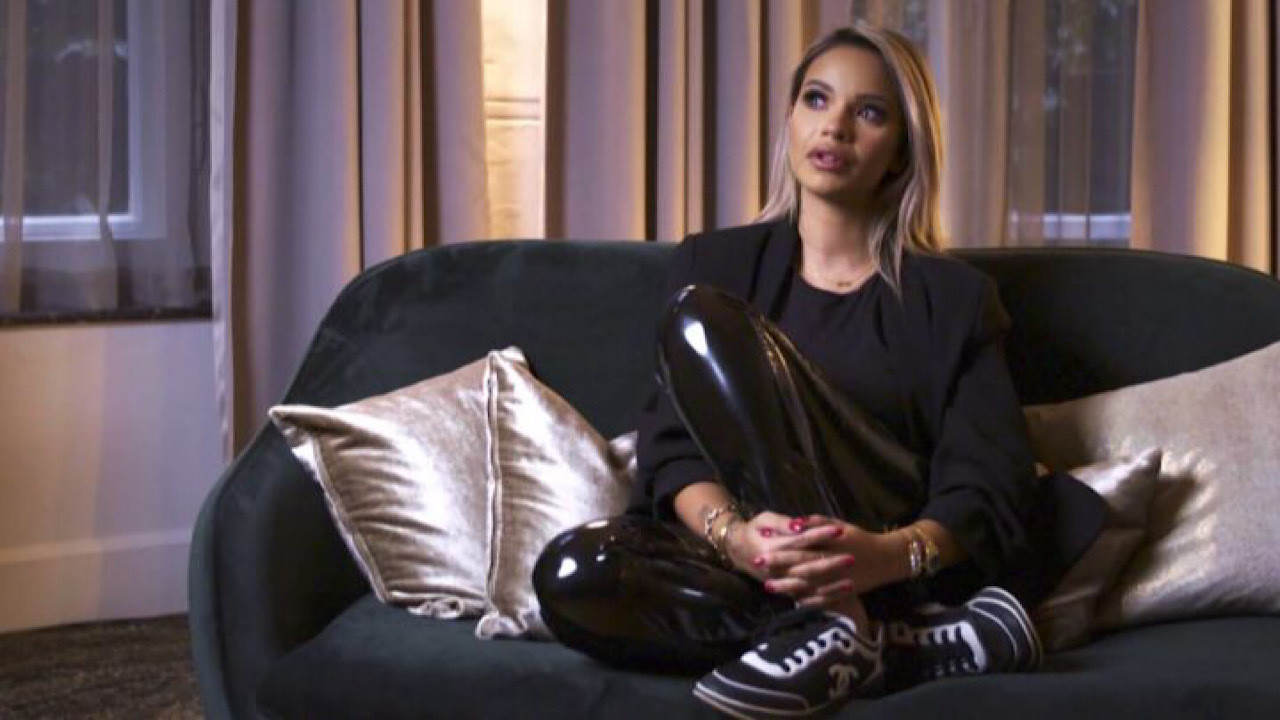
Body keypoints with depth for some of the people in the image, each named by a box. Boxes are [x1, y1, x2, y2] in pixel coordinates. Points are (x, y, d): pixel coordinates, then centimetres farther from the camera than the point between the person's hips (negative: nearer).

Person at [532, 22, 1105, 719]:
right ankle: (918, 644, -28)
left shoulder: (953, 296, 7)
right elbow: (674, 448, 1)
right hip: (756, 570, 2)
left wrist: (892, 554, -28)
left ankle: (840, 632, -30)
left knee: (704, 316, -19)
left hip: (899, 574, -2)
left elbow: (987, 485, -5)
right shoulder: (714, 264, 12)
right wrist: (731, 534, -23)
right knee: (571, 573, -33)